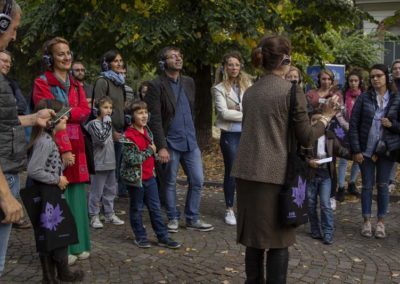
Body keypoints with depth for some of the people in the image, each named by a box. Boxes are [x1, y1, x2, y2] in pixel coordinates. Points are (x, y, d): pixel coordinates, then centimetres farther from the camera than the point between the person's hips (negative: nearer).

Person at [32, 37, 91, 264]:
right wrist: (64, 149, -19)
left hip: (76, 146, 6)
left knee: (77, 196, 8)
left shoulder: (76, 84, 17)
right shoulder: (42, 83, -3)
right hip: (55, 147, -6)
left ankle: (78, 245, 17)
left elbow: (85, 111, 3)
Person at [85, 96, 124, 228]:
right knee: (96, 191, -1)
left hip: (110, 162, 8)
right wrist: (107, 124, -22)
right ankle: (94, 216, 9)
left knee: (110, 190, 14)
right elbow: (101, 139, -24)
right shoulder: (93, 124, -11)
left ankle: (109, 213, 25)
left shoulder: (107, 122, 12)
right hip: (99, 163, -8)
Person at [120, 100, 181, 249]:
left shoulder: (147, 131, 7)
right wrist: (149, 151, -19)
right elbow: (131, 159, -25)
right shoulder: (128, 136, -18)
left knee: (155, 208, 10)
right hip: (135, 178, -7)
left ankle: (163, 237, 17)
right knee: (136, 208, 9)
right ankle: (140, 237, 22)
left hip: (149, 176, 7)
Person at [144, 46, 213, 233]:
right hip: (170, 143, -5)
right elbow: (155, 119, -12)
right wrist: (161, 146, -17)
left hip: (190, 141, 5)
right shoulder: (156, 86, -8)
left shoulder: (189, 82, 11)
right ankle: (173, 218, 21)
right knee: (169, 182, 6)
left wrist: (191, 134, 16)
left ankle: (193, 219, 19)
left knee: (197, 180, 5)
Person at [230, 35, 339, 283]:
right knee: (278, 239, 5)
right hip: (275, 174, -6)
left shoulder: (251, 91, 10)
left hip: (247, 172, 6)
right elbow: (306, 138, -6)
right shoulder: (293, 91, -9)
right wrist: (327, 117, 10)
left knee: (254, 236, 15)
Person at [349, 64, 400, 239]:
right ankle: (366, 221, 18)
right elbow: (353, 124, -4)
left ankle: (381, 222, 19)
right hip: (366, 149, 0)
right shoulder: (364, 98, -2)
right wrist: (356, 150, -9)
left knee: (382, 185, 8)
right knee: (367, 185, 6)